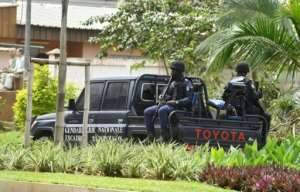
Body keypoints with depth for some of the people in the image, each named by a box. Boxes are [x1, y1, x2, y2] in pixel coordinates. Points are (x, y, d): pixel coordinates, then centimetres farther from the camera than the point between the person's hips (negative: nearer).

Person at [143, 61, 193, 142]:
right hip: (166, 105, 9)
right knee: (147, 112, -5)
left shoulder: (186, 83, -5)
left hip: (179, 107, -9)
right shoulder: (172, 82, 20)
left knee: (162, 110, -38)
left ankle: (164, 135, -34)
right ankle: (150, 135, -9)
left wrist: (176, 102, -23)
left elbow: (189, 99, -15)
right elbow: (166, 94, 27)